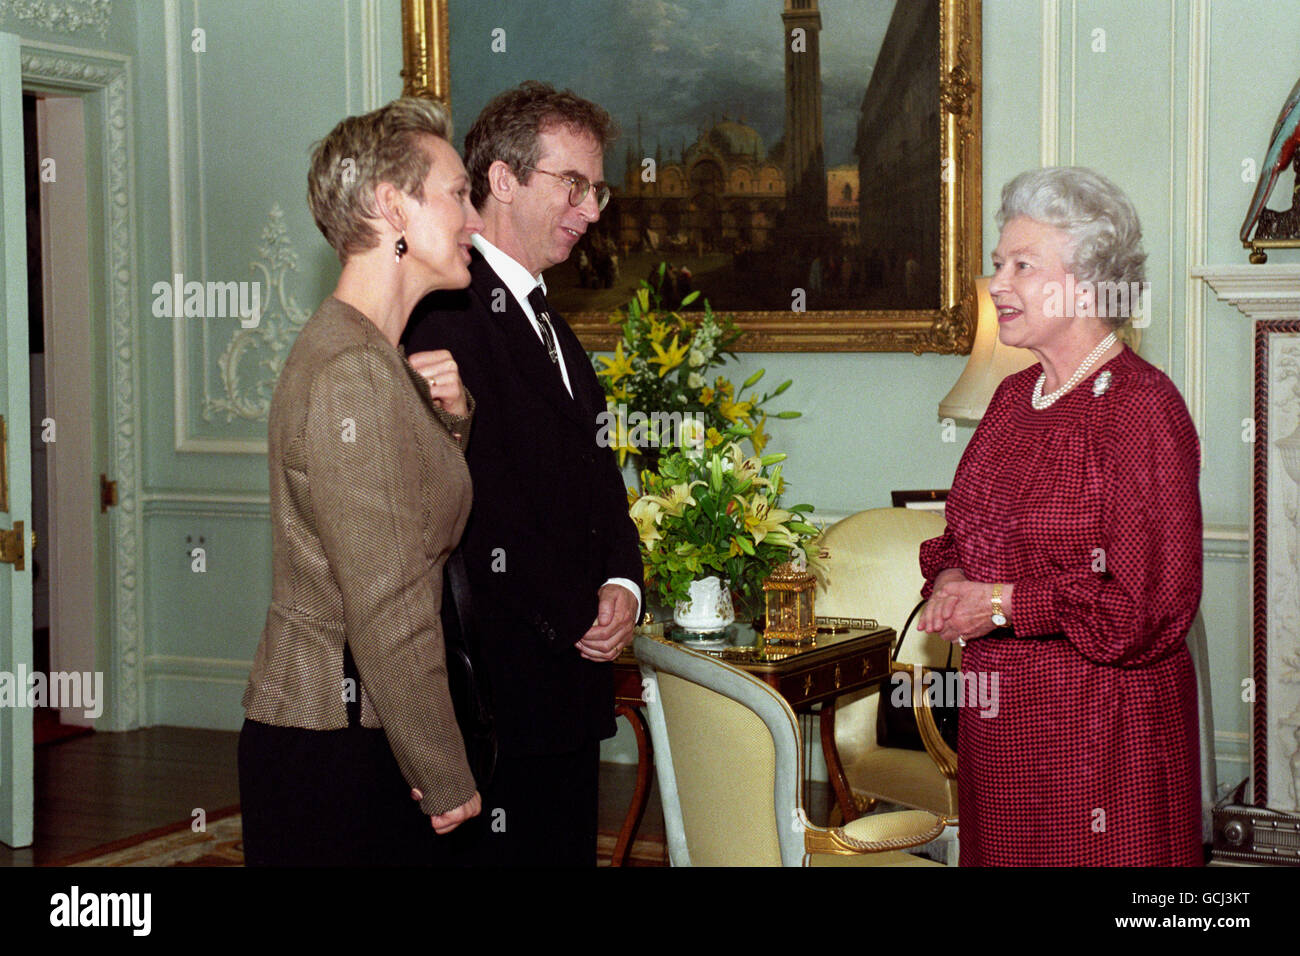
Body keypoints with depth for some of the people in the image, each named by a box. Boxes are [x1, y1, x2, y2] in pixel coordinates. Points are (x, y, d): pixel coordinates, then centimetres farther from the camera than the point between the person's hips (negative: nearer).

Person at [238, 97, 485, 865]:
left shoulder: (370, 352, 12)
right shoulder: (355, 372, -18)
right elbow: (389, 608, -20)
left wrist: (451, 419, 1)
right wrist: (448, 780, -13)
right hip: (335, 741, -9)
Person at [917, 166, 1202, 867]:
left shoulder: (1142, 407, -15)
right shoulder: (1015, 395, 10)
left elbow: (1150, 606, -20)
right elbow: (964, 532, 19)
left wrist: (1003, 604, -17)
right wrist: (950, 580, -3)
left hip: (1101, 729, -7)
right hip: (997, 716, 7)